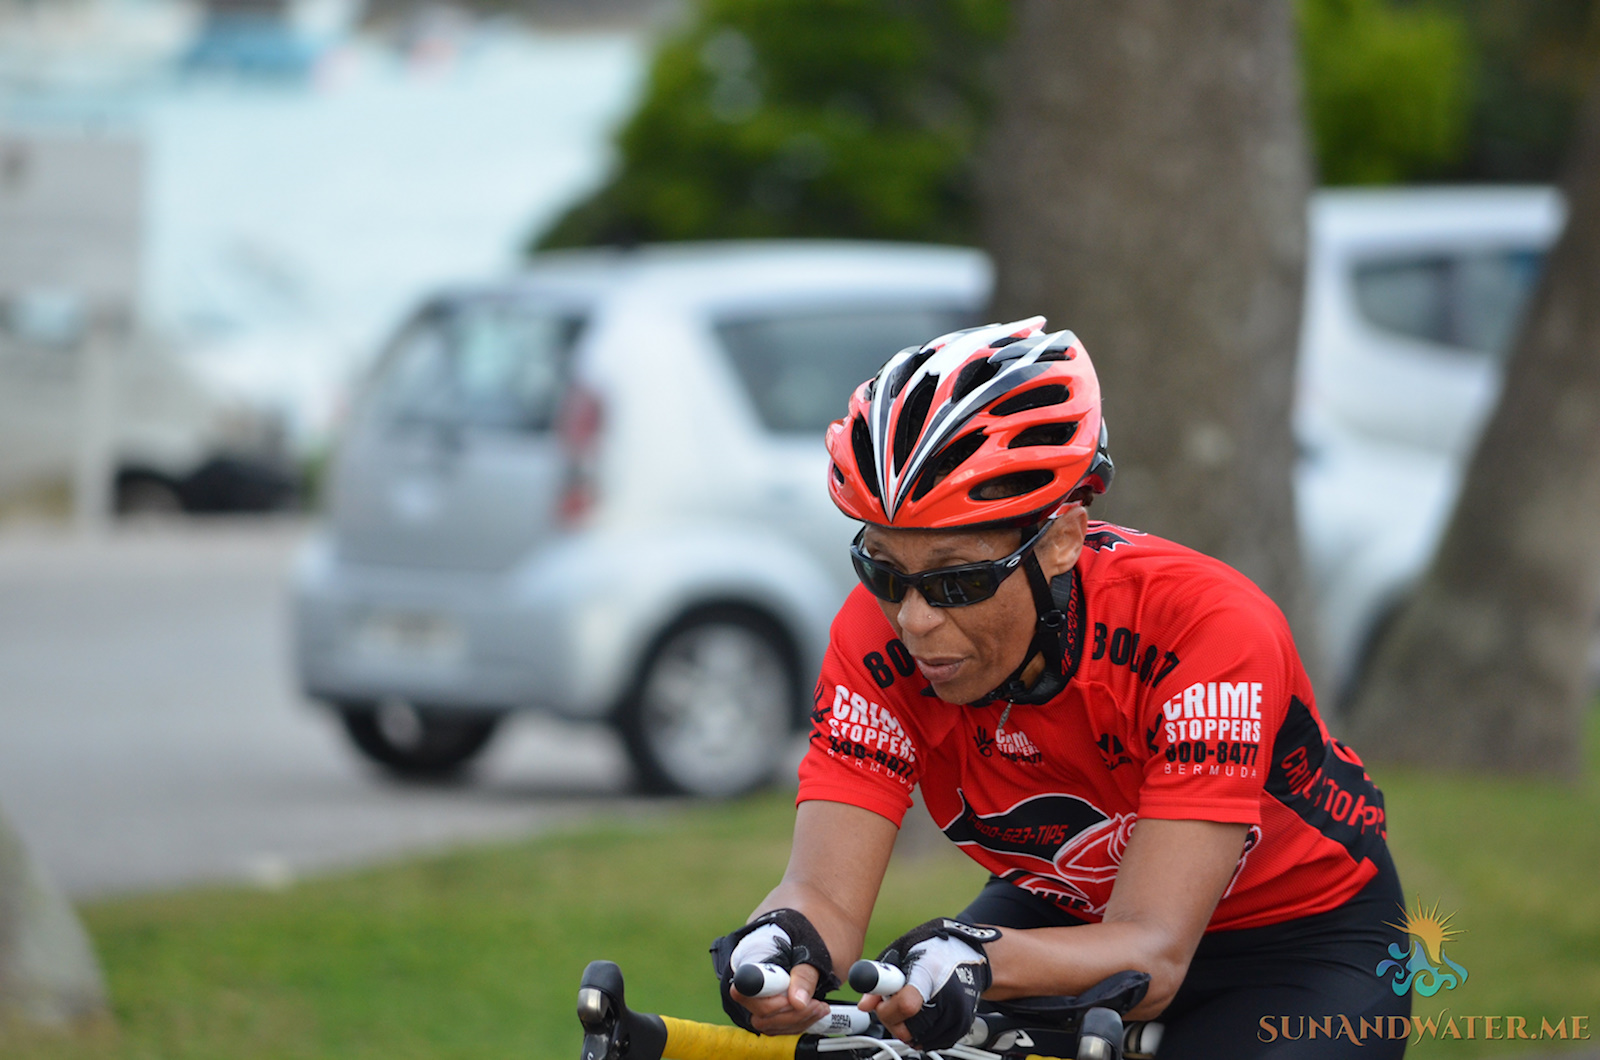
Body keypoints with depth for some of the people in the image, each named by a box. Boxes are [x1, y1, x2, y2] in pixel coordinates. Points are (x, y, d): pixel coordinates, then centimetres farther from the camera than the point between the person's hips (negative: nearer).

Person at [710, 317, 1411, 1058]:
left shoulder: (1208, 629, -34)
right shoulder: (881, 641, -22)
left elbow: (1152, 956, -40)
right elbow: (826, 891, -28)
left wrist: (979, 960, -60)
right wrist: (783, 944, -53)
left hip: (1301, 937, -4)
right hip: (1064, 913, 4)